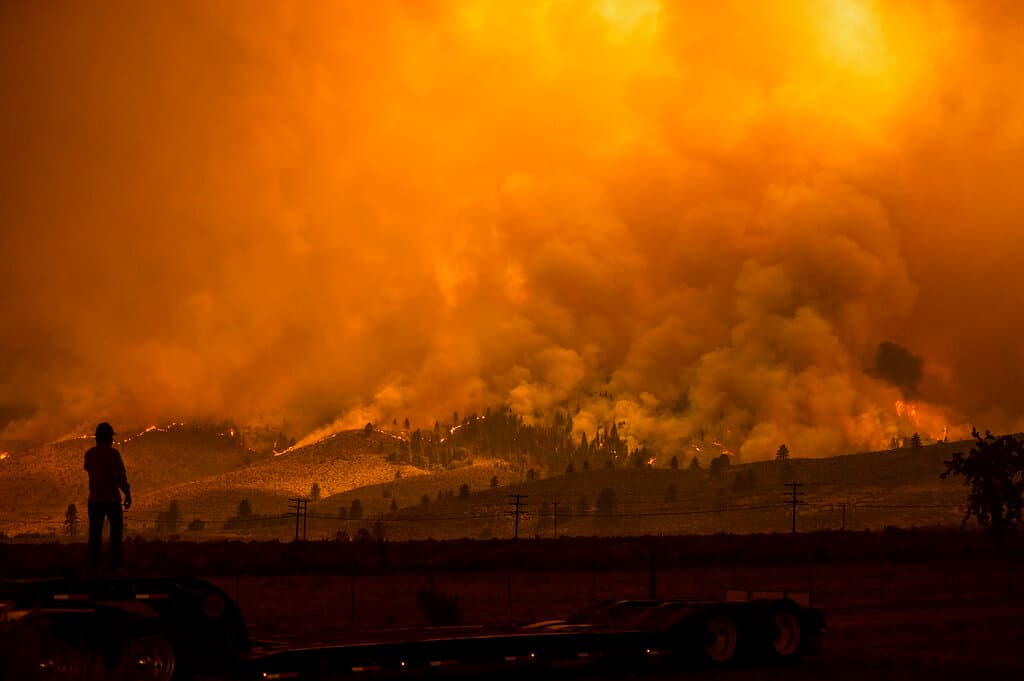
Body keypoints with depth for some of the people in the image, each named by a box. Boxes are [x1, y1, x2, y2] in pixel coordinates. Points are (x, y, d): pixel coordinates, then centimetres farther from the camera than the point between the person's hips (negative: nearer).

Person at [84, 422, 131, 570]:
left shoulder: (89, 454, 3)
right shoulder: (113, 453, -12)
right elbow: (121, 477, -14)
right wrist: (128, 495, -5)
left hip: (94, 499, 4)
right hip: (112, 498, -4)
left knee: (95, 532, 8)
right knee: (116, 530, 8)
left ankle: (94, 563, 3)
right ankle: (116, 563, 3)